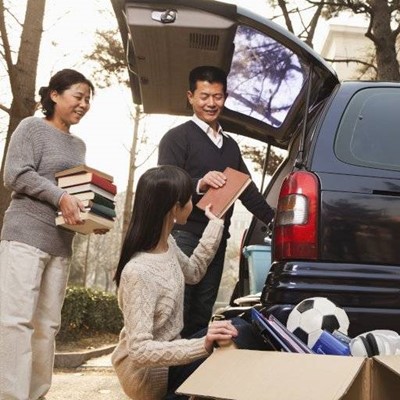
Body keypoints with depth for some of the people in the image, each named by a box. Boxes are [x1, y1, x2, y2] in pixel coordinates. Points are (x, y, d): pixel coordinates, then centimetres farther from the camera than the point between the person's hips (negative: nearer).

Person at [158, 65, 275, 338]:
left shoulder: (230, 144, 21)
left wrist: (274, 220, 14)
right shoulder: (177, 138, -1)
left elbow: (247, 190, 24)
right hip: (185, 236, -6)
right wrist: (200, 184, -30)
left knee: (202, 313, 9)